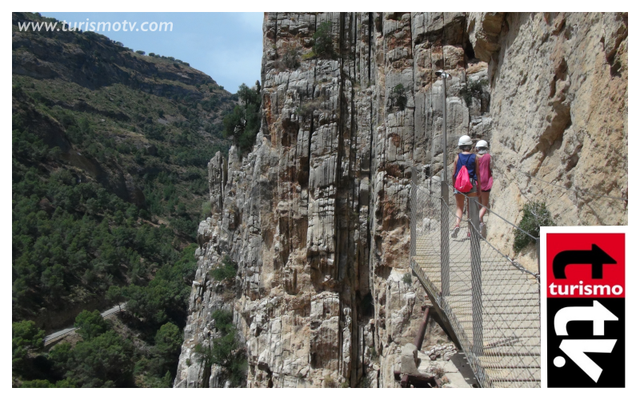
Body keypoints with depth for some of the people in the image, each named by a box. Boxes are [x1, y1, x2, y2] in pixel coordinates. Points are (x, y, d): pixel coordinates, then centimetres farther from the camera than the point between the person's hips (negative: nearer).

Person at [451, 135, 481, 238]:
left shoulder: (458, 157, 1)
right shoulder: (474, 157, 0)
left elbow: (454, 174, 3)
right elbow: (478, 174, 1)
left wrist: (453, 186, 12)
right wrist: (479, 188, 7)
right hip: (471, 184, 0)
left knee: (459, 207, 5)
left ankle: (457, 224, -22)